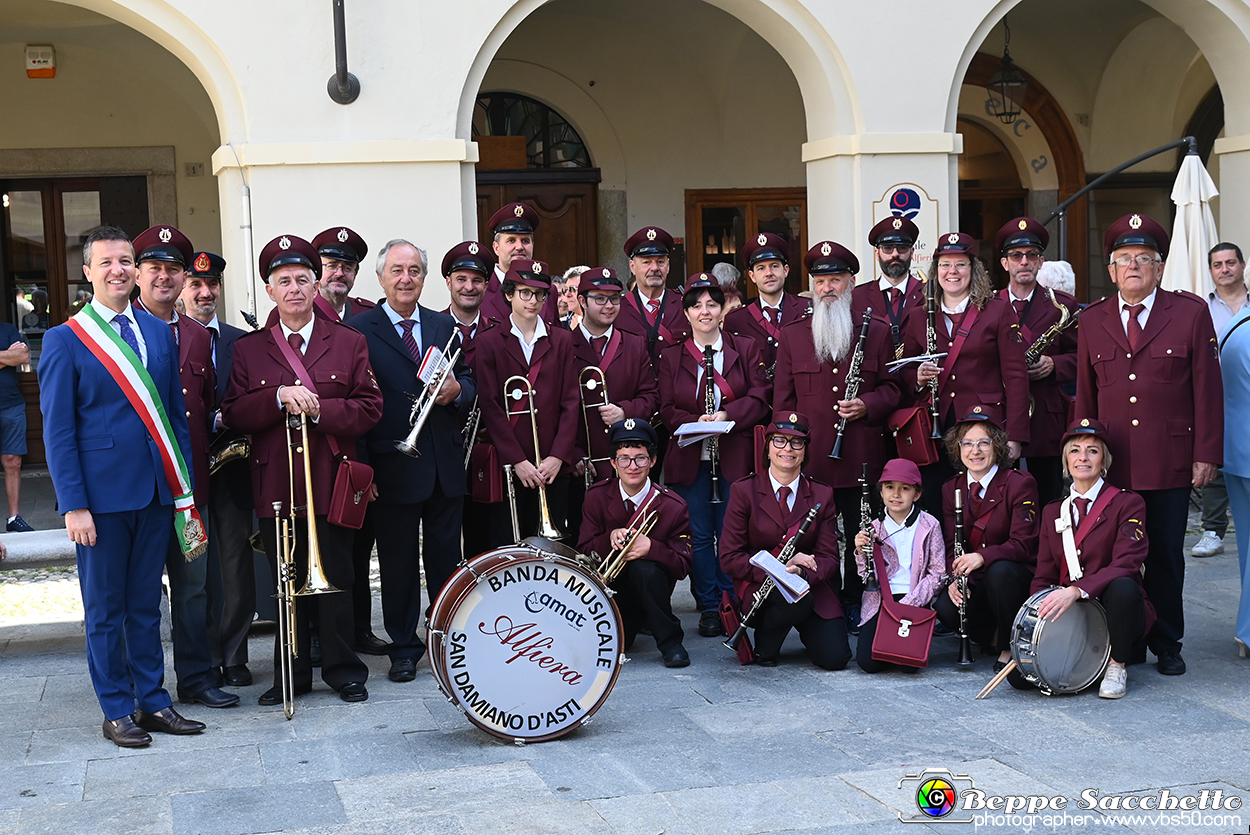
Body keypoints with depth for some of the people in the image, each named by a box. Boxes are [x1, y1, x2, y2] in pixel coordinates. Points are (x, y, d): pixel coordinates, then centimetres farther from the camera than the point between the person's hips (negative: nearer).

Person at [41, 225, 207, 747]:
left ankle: (152, 702, 23)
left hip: (156, 490, 4)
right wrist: (73, 504, -12)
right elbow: (58, 431, -6)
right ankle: (117, 710, 18)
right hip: (101, 495, -4)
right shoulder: (65, 340, -4)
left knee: (146, 604, 13)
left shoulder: (159, 332, 9)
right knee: (105, 609, 7)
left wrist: (184, 486, 6)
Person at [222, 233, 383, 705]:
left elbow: (369, 408, -1)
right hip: (275, 487, 1)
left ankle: (343, 670, 16)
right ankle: (292, 674, 18)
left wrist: (317, 410, -15)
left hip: (332, 484, -1)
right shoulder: (248, 349, 8)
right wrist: (280, 398, -17)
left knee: (336, 581, 4)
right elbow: (234, 415, -1)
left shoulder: (349, 343, 7)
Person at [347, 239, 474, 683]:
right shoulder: (358, 330, -3)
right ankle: (404, 648, 16)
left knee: (446, 555, 11)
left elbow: (470, 383, 16)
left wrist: (457, 390, -8)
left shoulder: (446, 326, 12)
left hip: (445, 462, 4)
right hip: (394, 464, -4)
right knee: (398, 560, 5)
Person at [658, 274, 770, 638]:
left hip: (734, 458, -1)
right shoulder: (671, 358, 7)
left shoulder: (746, 350, 6)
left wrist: (727, 415, -17)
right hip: (689, 460, 1)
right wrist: (699, 423, -15)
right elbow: (667, 410, 3)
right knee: (699, 536, 4)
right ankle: (708, 608, 13)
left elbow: (760, 399, -1)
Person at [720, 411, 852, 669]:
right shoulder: (744, 491, -2)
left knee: (835, 658, -18)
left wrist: (801, 572, -21)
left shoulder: (821, 495, 6)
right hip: (758, 585, -3)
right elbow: (729, 558, -6)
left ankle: (806, 627, 17)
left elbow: (829, 557, 2)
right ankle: (764, 642, -5)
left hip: (810, 584, 3)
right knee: (796, 598, -37)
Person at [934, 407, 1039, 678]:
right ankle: (992, 635, 4)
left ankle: (1009, 647, -17)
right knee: (945, 608, -28)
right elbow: (951, 545, 4)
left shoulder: (1020, 484, -11)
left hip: (1017, 576, -3)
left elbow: (1022, 544, -18)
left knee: (999, 570, -38)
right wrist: (955, 578, -17)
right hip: (976, 583, 4)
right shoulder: (952, 488, 6)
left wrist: (982, 556, -36)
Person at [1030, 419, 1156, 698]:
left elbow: (1125, 564, -17)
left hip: (1112, 611, -3)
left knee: (1123, 586, -39)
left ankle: (1117, 666, -13)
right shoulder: (1053, 511, 14)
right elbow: (1043, 577, 12)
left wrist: (1076, 590, -32)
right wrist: (1037, 613, -10)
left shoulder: (1127, 503, -2)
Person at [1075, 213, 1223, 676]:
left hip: (1169, 462, -1)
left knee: (1165, 556, 6)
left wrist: (1206, 454, -3)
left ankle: (1166, 644, 20)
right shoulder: (1091, 321, 10)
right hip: (1110, 464, 2)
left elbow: (1207, 389, 2)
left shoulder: (1191, 313, 3)